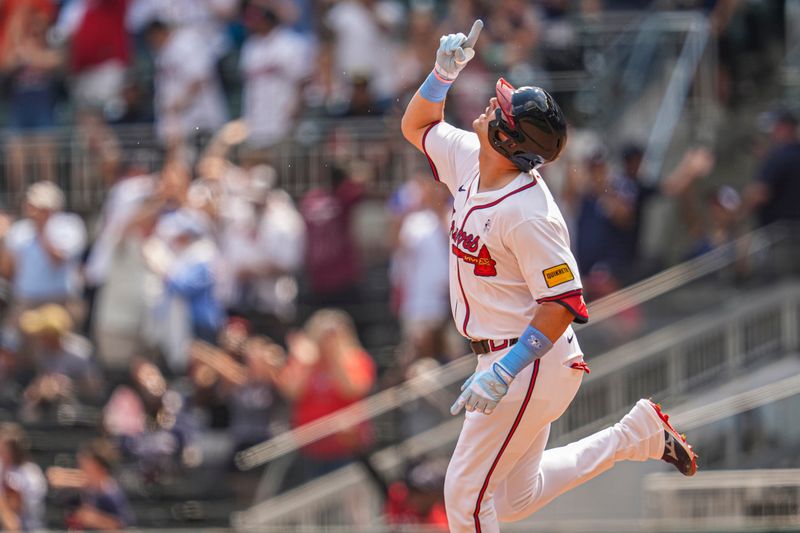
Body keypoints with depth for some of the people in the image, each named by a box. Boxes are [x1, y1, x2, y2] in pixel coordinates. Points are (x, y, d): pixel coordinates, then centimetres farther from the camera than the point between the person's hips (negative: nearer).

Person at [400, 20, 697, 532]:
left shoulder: (529, 213, -25)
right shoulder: (469, 162, 1)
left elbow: (562, 303, -25)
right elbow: (417, 125, 19)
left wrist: (502, 373, -30)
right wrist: (444, 71, 2)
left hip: (532, 365, -9)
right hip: (502, 356, 9)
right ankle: (638, 434, 26)